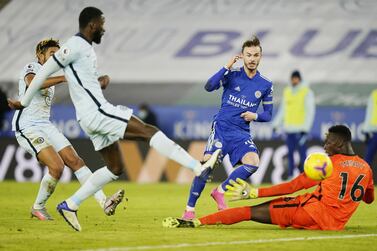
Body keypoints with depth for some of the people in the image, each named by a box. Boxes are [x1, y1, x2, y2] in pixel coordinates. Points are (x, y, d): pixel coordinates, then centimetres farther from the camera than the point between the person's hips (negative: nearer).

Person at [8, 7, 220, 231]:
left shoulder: (86, 48, 18)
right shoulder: (76, 46, -11)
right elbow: (45, 72, -9)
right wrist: (24, 103, -3)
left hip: (95, 114, 11)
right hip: (96, 112, -11)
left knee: (115, 168, 13)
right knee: (149, 131, -15)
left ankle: (70, 205, 15)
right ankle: (198, 168, -22)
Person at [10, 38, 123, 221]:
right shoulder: (31, 69, -9)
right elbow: (32, 83, -32)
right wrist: (63, 78, -39)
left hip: (45, 126, 9)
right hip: (27, 128, -9)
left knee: (75, 161, -5)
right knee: (57, 166, -22)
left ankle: (104, 202, -11)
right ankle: (38, 208, -2)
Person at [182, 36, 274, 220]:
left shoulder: (266, 85, 6)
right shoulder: (232, 74, -2)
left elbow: (268, 114, 14)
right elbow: (209, 87, -17)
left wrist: (255, 116, -7)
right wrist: (227, 67, -22)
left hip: (242, 132, 2)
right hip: (222, 127, -2)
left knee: (253, 163, -24)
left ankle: (220, 191, -2)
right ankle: (190, 208, -5)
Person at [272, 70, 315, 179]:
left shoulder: (306, 92, -3)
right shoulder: (287, 91, 14)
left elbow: (310, 111, -6)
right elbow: (283, 110, 22)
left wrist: (306, 128, -14)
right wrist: (276, 124, 14)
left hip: (300, 129, -5)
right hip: (288, 128, 5)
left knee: (302, 152, -9)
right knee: (290, 153, 6)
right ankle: (290, 176, 9)